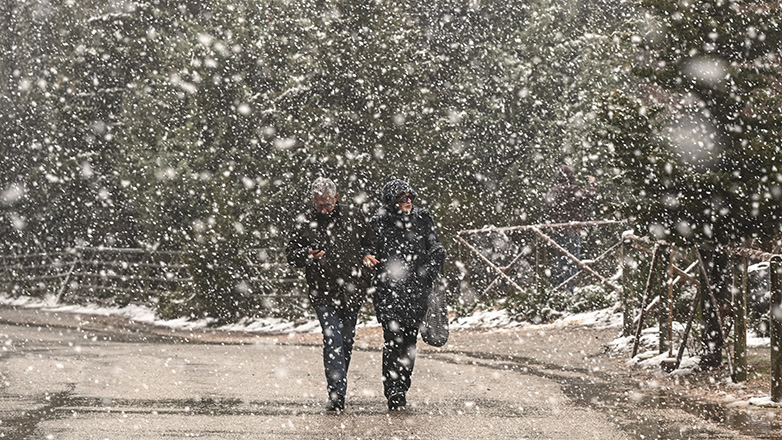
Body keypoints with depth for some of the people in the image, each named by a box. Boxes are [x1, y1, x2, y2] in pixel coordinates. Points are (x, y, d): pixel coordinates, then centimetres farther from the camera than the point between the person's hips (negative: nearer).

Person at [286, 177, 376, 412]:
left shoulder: (352, 220, 6)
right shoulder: (305, 223, 1)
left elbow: (371, 244, 22)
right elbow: (291, 253, 5)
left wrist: (367, 258, 6)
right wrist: (306, 256, -15)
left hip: (351, 293, 3)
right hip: (323, 293, -3)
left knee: (346, 342, 12)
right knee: (332, 342, -14)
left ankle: (339, 390, 28)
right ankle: (336, 394, -17)